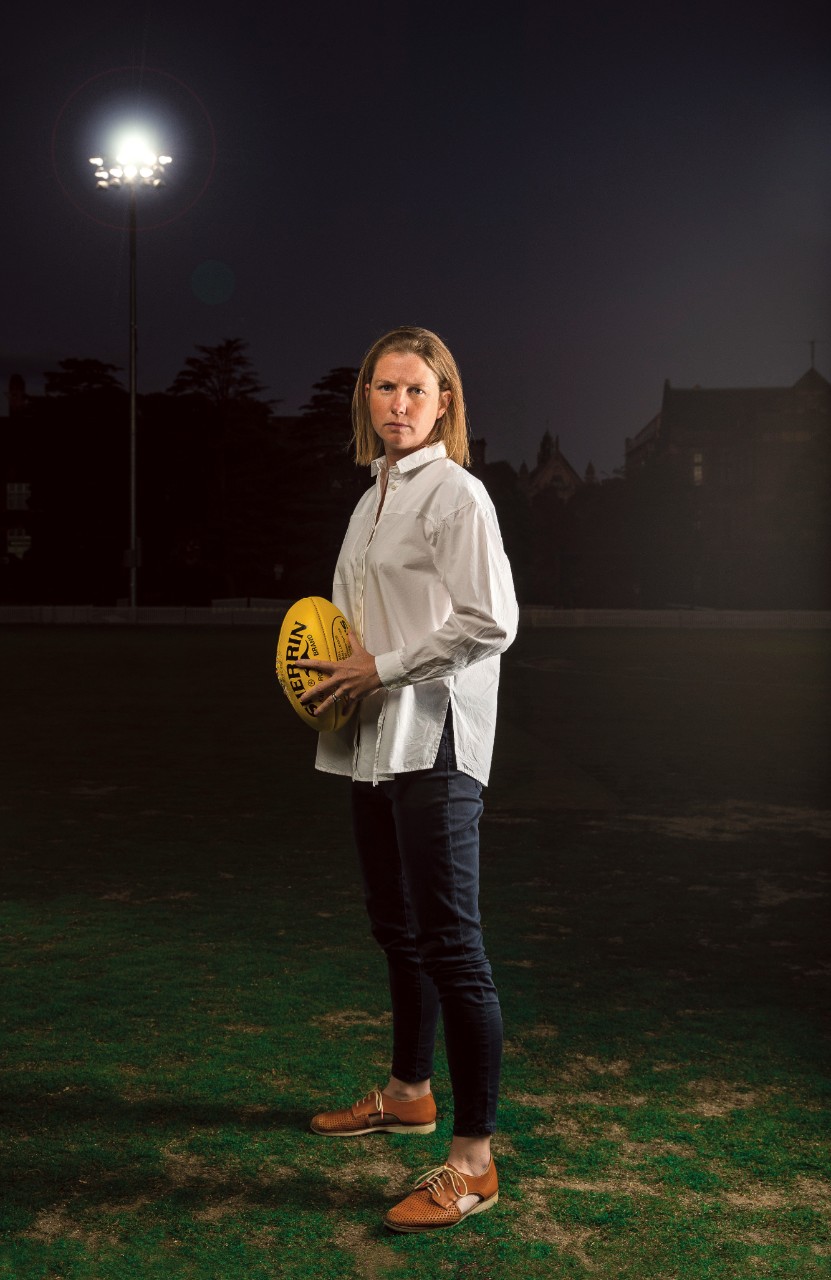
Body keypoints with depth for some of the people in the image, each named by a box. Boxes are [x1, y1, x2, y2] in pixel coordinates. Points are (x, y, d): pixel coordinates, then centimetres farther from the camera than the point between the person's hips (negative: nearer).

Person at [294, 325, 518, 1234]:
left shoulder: (455, 493, -10)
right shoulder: (374, 498, 16)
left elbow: (488, 623, -18)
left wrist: (381, 669, -15)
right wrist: (332, 666, 5)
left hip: (434, 742, -9)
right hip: (376, 742, 9)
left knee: (449, 941, -8)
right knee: (397, 929, 19)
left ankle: (473, 1161, -1)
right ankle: (407, 1093, 37)